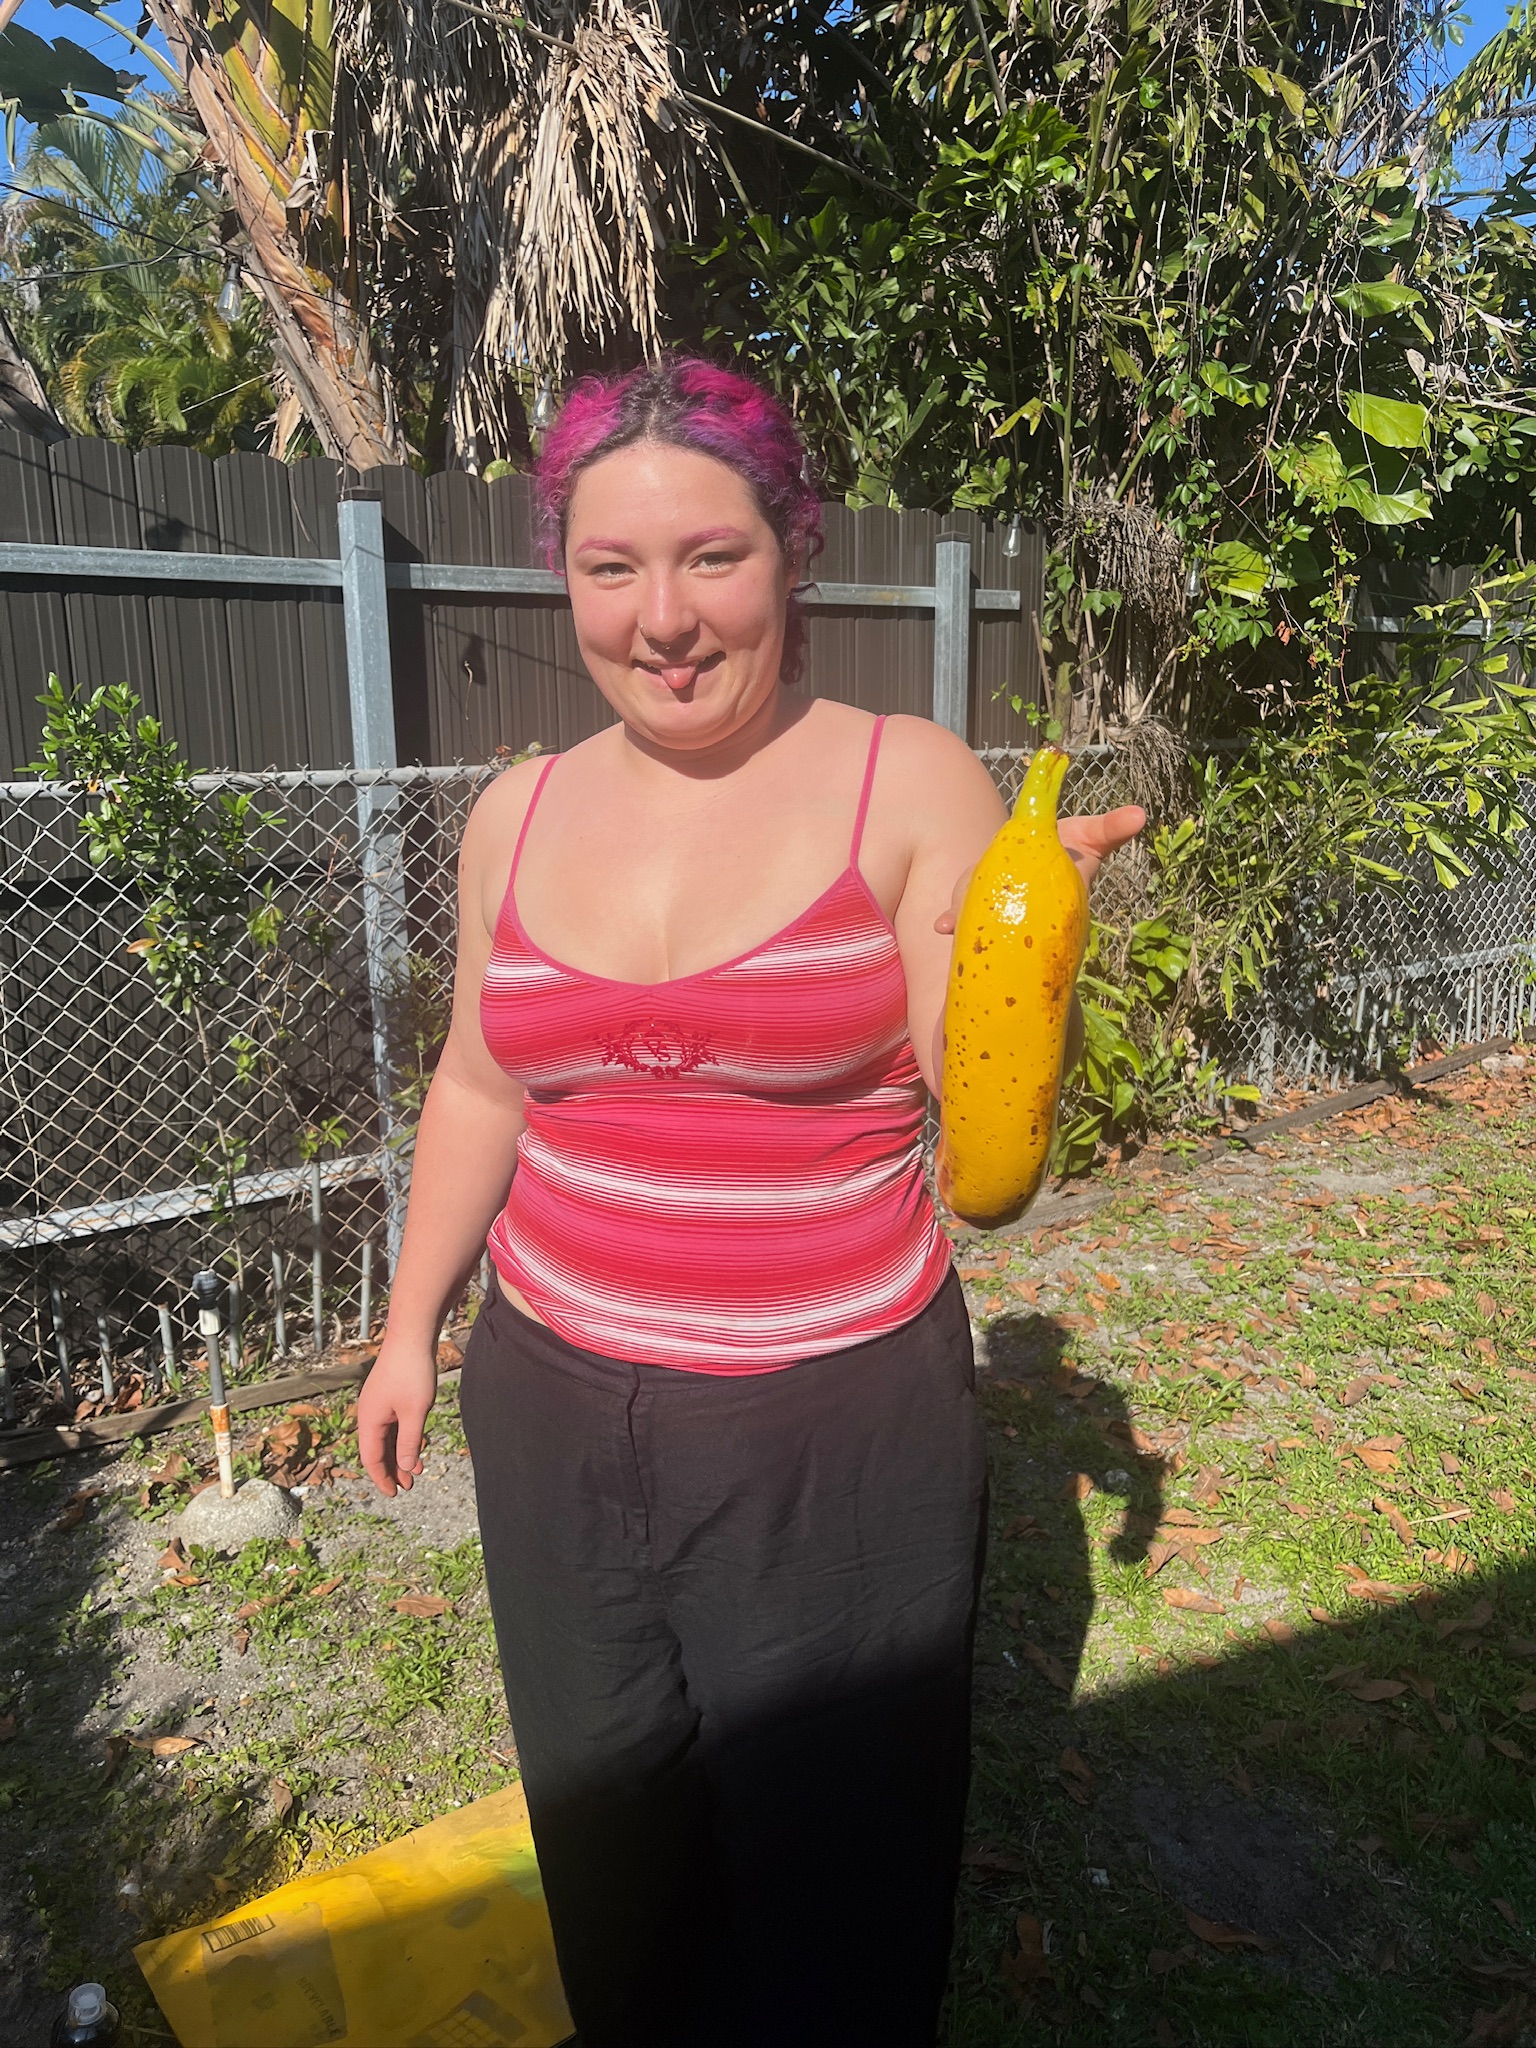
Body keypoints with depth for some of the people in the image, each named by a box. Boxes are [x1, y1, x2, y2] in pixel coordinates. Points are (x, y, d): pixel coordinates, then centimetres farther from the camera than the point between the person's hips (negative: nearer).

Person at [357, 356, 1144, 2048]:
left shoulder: (910, 787, -11)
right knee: (602, 1837, 25)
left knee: (830, 1869, 15)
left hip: (835, 1426, -3)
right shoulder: (521, 813, 1)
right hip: (555, 1405, 4)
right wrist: (411, 1326, 17)